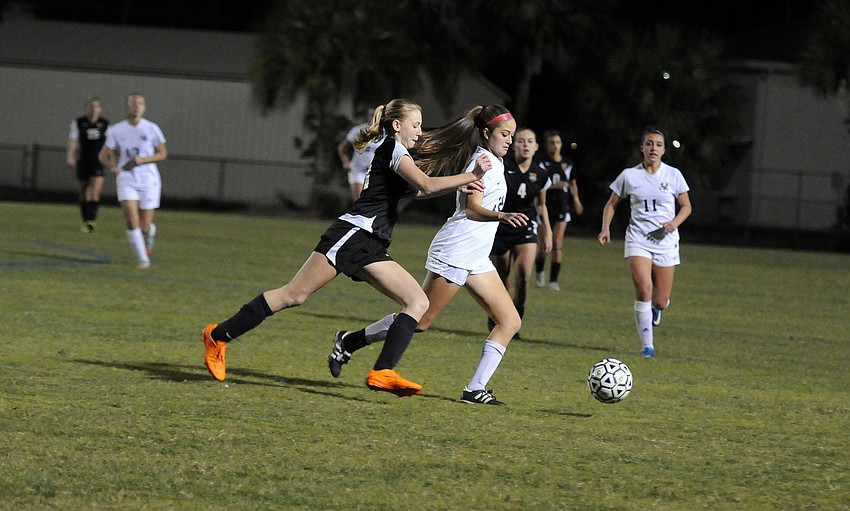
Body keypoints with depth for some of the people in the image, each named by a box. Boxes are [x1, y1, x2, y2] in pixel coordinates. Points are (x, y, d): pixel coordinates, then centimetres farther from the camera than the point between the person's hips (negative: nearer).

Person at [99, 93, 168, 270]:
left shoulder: (151, 129, -3)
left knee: (145, 226, 4)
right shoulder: (116, 130, 0)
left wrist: (143, 160, -13)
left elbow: (163, 154, 4)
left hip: (149, 181, 0)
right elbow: (104, 155, 9)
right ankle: (142, 259, -8)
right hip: (126, 180, 0)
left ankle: (149, 237, 41)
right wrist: (112, 166, -13)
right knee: (132, 221, -17)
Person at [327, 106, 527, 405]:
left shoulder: (496, 162, 16)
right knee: (420, 320, -5)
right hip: (454, 253, -10)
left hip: (476, 260, 10)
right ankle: (349, 342, 10)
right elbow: (472, 209, -26)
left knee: (510, 321, -1)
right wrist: (501, 217, -42)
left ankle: (475, 390, -4)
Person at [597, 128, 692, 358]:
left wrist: (675, 222, -10)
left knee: (660, 301, 1)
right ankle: (647, 345, -11)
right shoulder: (629, 175, 0)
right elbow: (611, 204, 10)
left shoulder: (673, 175, 1)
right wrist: (606, 228, -6)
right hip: (638, 239, -1)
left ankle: (656, 307, 41)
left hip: (666, 241, 1)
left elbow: (686, 206, 10)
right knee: (643, 289, -21)